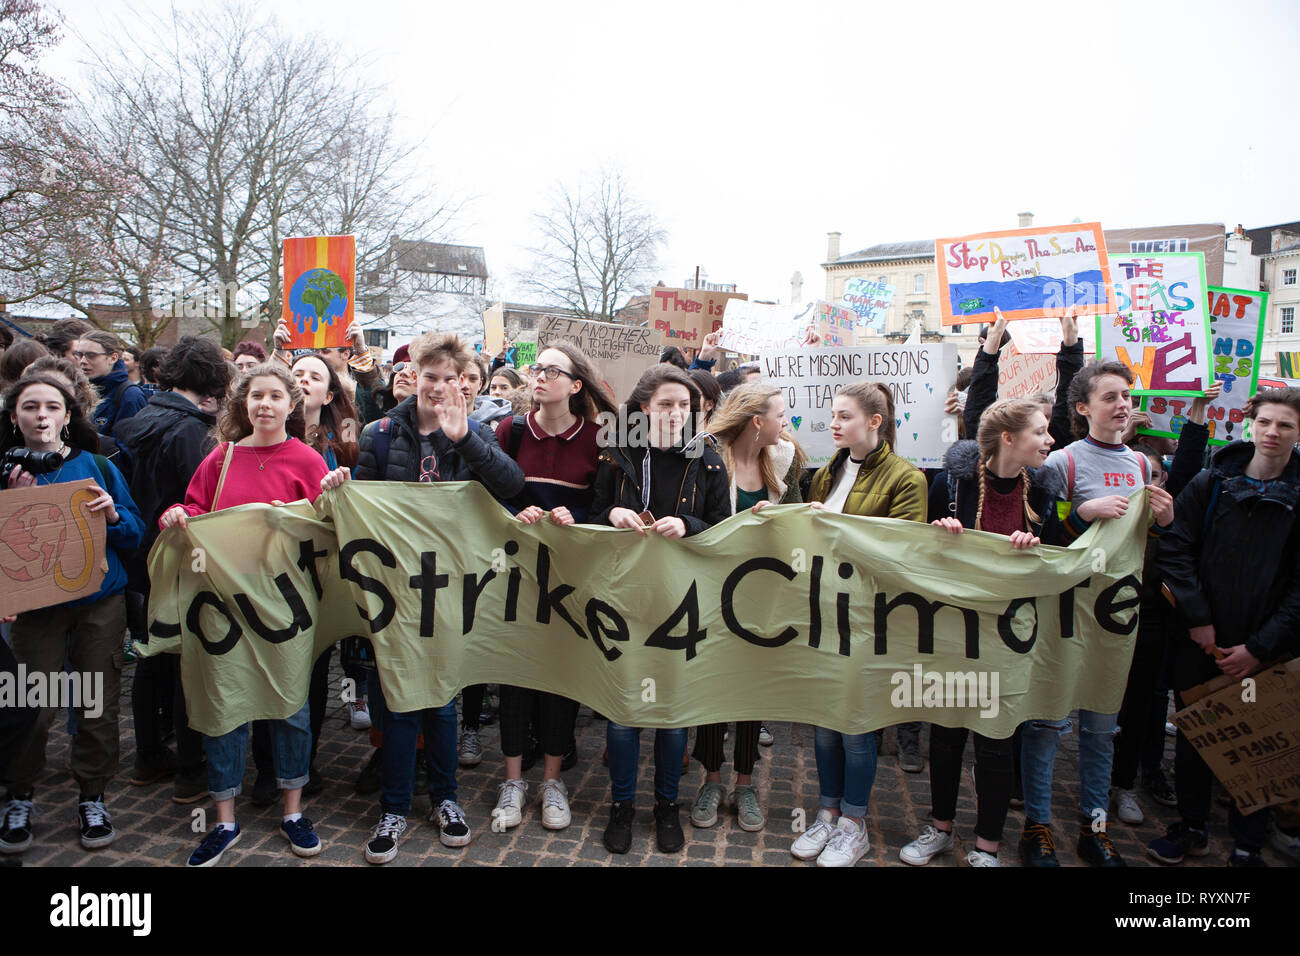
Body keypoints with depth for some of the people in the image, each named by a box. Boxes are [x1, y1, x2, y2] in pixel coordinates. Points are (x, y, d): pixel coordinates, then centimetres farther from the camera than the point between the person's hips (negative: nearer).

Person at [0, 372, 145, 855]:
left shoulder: (95, 466, 2)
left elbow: (135, 533, 3)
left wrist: (112, 514, -17)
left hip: (100, 602, 1)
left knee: (98, 705, 6)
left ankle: (92, 797, 23)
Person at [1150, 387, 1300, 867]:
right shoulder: (1211, 483, 0)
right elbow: (1175, 549, -2)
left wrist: (1260, 647, -10)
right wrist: (1198, 617, -9)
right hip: (1199, 640, 1)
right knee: (1192, 736, 12)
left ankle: (1247, 845, 26)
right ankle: (1192, 827, 30)